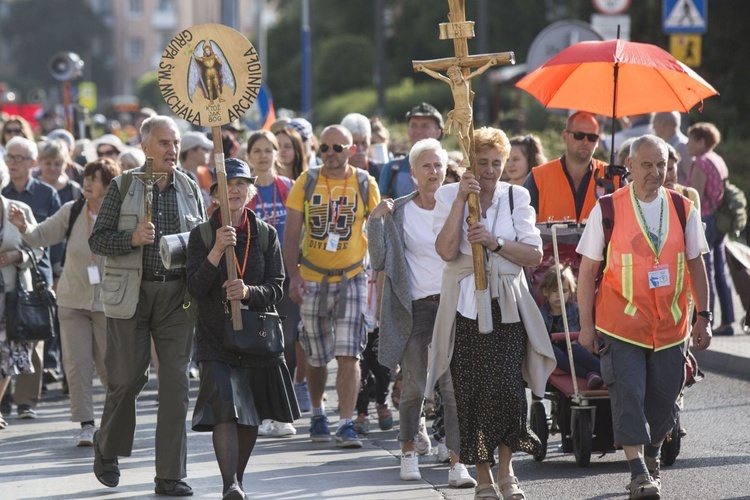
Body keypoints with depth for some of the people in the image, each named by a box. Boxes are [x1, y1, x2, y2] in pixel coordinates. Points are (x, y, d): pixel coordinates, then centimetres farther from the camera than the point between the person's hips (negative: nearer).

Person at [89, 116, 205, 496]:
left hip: (177, 296, 2)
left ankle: (170, 476, 2)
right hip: (130, 294, -2)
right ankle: (107, 448, 27)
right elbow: (97, 240, -1)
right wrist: (132, 239, -18)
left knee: (176, 382, -2)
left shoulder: (190, 189, 10)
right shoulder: (122, 187, 1)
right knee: (127, 377, -1)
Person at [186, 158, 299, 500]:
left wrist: (249, 292, -20)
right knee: (224, 407, -18)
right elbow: (195, 289, -10)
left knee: (251, 413, 11)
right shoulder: (202, 235, -1)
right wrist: (217, 252, -22)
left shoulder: (266, 235, 4)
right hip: (215, 335, -3)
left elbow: (276, 288, 0)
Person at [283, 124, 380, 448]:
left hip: (352, 278, -1)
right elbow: (291, 233, 1)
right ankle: (317, 413, 32)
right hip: (313, 279, 1)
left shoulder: (366, 184, 0)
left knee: (349, 355, -12)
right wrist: (294, 275, -8)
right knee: (316, 357, 10)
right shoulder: (306, 182, 1)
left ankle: (346, 424, -11)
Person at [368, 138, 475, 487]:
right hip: (414, 307, 0)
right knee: (413, 386, 4)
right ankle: (409, 452, 23)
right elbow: (380, 261, -1)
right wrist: (376, 221, -13)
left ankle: (457, 463, -10)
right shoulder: (398, 212, 4)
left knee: (453, 385, -8)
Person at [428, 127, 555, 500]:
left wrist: (495, 243, -14)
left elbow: (534, 254, 0)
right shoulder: (448, 196, 3)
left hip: (506, 305, 0)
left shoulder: (516, 197, 7)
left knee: (507, 389, -11)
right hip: (464, 306, 0)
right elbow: (447, 250, -11)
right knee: (471, 393, -1)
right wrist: (462, 199, -15)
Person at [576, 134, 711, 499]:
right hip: (622, 325, -3)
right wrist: (586, 325, -3)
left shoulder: (683, 209, 4)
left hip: (670, 326, 3)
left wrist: (703, 317, 4)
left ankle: (651, 459, 33)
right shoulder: (607, 210, -3)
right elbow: (587, 269, 0)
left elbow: (696, 266, 10)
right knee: (628, 394, -11)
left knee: (664, 397, 8)